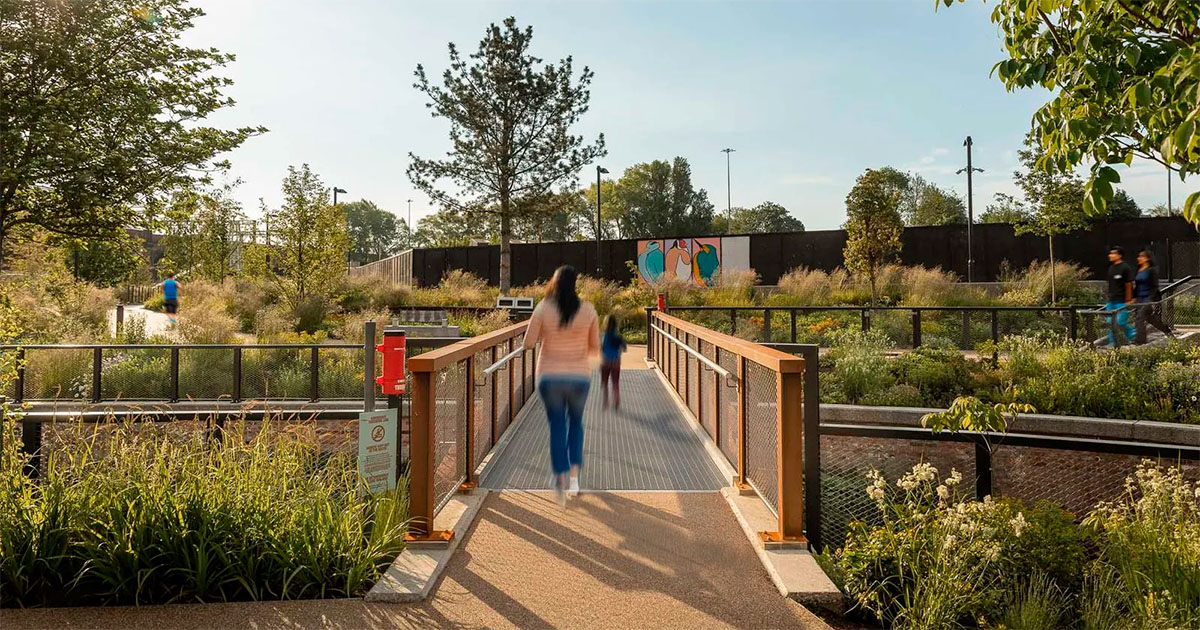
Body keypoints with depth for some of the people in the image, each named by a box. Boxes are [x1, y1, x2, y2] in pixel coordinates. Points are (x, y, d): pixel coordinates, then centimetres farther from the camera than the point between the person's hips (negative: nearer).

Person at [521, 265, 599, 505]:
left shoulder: (543, 309, -9)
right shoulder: (588, 310, -6)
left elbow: (528, 343, -6)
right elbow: (595, 347, 1)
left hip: (550, 377, -1)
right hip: (579, 377, 1)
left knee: (557, 427, 11)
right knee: (575, 423, 23)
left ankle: (560, 479, -1)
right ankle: (575, 474, 15)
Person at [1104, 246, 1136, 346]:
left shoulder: (1125, 268, -10)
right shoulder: (1111, 268, 13)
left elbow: (1129, 285, -11)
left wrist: (1128, 301, -12)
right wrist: (1109, 298, 17)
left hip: (1122, 301, -8)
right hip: (1111, 301, 8)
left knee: (1121, 322, -9)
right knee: (1110, 323, 6)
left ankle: (1134, 337, 13)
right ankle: (1112, 343, 12)